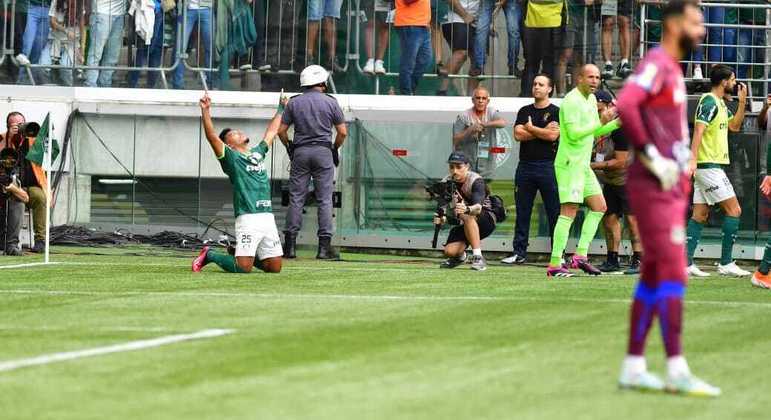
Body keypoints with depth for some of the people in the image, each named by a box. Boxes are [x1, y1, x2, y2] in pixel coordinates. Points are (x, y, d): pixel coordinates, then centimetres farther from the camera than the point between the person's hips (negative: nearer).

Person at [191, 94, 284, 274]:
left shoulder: (258, 153, 22)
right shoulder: (230, 157, 3)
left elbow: (271, 132, 38)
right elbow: (212, 137, -11)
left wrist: (280, 109, 45)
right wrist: (205, 111, -22)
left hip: (267, 217, 6)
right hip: (247, 218, -6)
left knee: (275, 267, 5)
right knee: (243, 268, -11)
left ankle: (248, 255, 31)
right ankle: (209, 255, 13)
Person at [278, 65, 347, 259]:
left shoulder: (294, 103, 3)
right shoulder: (330, 102, 0)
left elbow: (281, 130, 3)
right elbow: (343, 132, 0)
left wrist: (289, 147, 18)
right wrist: (335, 148, 15)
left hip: (300, 152, 2)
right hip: (323, 152, -2)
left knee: (296, 198, 4)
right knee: (325, 199, 1)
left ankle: (290, 244, 0)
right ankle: (324, 246, -3)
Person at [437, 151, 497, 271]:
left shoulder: (476, 181, -22)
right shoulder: (447, 182, -6)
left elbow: (478, 207, -40)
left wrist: (467, 210, -63)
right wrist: (441, 218, -33)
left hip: (485, 221, -5)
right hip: (462, 225, 5)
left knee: (468, 217, -39)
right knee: (449, 251, -19)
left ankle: (478, 257, -35)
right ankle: (460, 256, 20)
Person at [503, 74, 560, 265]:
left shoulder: (556, 112, 2)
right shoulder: (524, 111, 15)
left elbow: (552, 135, -12)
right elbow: (518, 134, 0)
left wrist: (531, 128, -1)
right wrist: (542, 131, -6)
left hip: (548, 167, -4)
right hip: (525, 165, 4)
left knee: (554, 212, -4)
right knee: (522, 212, 6)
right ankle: (519, 253, 10)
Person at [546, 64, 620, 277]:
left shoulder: (591, 99, 16)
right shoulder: (572, 101, -14)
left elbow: (596, 132, 24)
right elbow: (573, 133, -22)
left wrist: (617, 123, 11)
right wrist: (600, 122, -23)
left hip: (583, 164, 10)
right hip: (570, 163, -10)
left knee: (599, 206, 10)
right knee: (569, 211, -13)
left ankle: (581, 255, 10)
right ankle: (554, 265, -14)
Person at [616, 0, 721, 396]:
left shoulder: (673, 70, 19)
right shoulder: (655, 65, -12)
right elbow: (625, 105, -30)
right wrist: (651, 155, -25)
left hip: (671, 188, 10)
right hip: (654, 188, -10)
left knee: (654, 275, 10)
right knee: (672, 272, -12)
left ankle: (633, 367, 13)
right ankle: (676, 369, -14)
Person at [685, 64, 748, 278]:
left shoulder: (720, 104, 17)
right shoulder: (709, 102, -13)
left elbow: (734, 126, 27)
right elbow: (698, 131, -22)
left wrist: (742, 102, 15)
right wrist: (692, 160, -30)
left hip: (709, 167, 10)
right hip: (709, 165, -10)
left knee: (700, 214, 6)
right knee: (733, 210, -8)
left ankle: (686, 262, 3)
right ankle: (726, 263, -6)